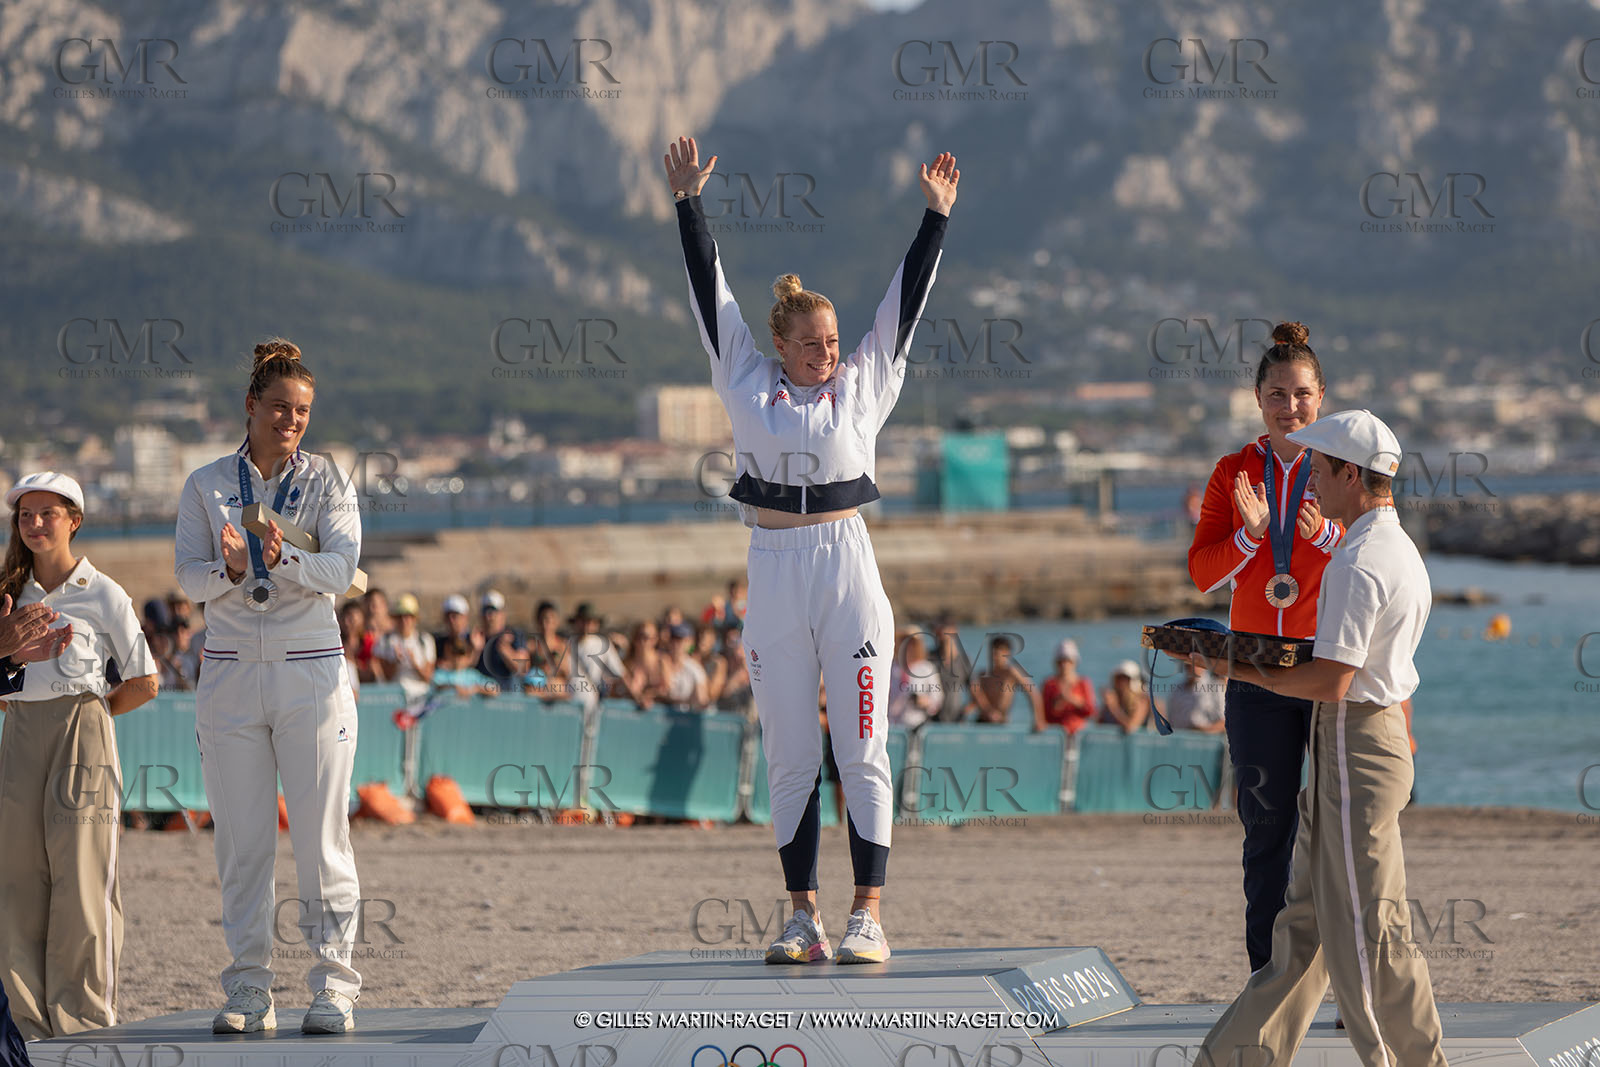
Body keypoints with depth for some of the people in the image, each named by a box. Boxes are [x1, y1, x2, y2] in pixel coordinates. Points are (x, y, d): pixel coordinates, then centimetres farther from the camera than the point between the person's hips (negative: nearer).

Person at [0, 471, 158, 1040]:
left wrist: (87, 712, 3)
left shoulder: (103, 594, -1)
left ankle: (85, 1018, -1)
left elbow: (144, 682, 2)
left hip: (82, 734, -5)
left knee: (81, 876, -6)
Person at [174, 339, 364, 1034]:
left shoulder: (327, 481, 4)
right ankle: (248, 993, 6)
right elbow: (189, 578, -2)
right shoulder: (207, 486, 8)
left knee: (321, 837, -4)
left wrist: (286, 559, -29)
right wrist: (228, 568, -24)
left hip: (311, 671, -1)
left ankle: (333, 989, 0)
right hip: (230, 673, 1)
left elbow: (341, 567, -10)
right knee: (241, 839, 1)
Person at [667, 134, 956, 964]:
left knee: (862, 751, -2)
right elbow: (710, 293, 8)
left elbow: (904, 301, 8)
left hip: (848, 566, -1)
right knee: (789, 756, 4)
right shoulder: (748, 383, 8)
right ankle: (803, 917, 8)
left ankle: (868, 917, -3)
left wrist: (934, 218, 5)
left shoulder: (863, 384, 7)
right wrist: (688, 205, 7)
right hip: (773, 576, 1)